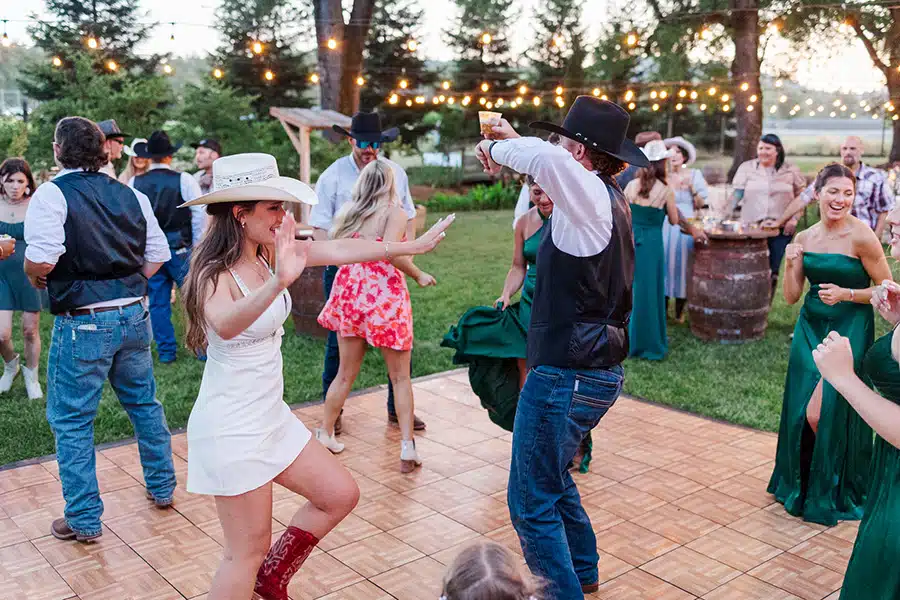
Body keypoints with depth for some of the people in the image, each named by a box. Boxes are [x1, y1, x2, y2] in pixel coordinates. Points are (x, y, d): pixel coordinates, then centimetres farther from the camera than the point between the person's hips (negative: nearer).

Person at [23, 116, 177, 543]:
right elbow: (157, 255, 9)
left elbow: (40, 260, -21)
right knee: (145, 403, 20)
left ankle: (83, 520, 15)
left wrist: (35, 279, 0)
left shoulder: (52, 194, -10)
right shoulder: (131, 195, 7)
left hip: (83, 323, -6)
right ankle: (162, 488, 34)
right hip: (134, 315, 6)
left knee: (71, 420, 8)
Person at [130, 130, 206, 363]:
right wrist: (198, 247, 1)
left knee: (158, 301, 11)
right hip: (180, 247, -3)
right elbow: (199, 214, -8)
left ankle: (166, 351, 16)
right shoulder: (184, 180, -8)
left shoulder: (134, 183, 0)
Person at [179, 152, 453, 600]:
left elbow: (340, 250, 1)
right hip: (231, 427, -8)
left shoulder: (266, 254, -1)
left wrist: (413, 246, 2)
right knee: (249, 552, 3)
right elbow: (225, 325, -45)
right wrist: (279, 283, -62)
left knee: (340, 496, 15)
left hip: (271, 415, 9)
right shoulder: (215, 274, -23)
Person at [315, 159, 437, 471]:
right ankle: (407, 448, 2)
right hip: (385, 297, -5)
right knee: (401, 377, 6)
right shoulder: (394, 212, -7)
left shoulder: (346, 213, 7)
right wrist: (419, 275, -11)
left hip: (349, 294, 5)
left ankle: (325, 433, 27)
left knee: (346, 373, 19)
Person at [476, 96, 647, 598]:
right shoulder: (610, 196, 10)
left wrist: (500, 149, -21)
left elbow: (549, 159, -40)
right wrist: (514, 146, 23)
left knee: (532, 502, 1)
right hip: (597, 369, 10)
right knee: (552, 477, 28)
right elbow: (556, 167, 31)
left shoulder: (591, 196, -18)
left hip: (567, 376, -10)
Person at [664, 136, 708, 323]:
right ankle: (662, 310, 4)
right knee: (664, 260, -7)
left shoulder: (694, 175, 5)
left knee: (682, 262, -4)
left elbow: (701, 205, 5)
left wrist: (692, 189, -10)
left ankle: (680, 312, 6)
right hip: (665, 225, 1)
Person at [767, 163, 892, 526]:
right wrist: (792, 265, -11)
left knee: (822, 413, -6)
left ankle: (831, 493, 19)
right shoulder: (805, 238, 3)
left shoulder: (861, 237, -13)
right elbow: (791, 297, 5)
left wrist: (846, 294, -20)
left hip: (849, 330, -5)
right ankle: (801, 481, 32)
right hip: (810, 328, 5)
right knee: (800, 411, 9)